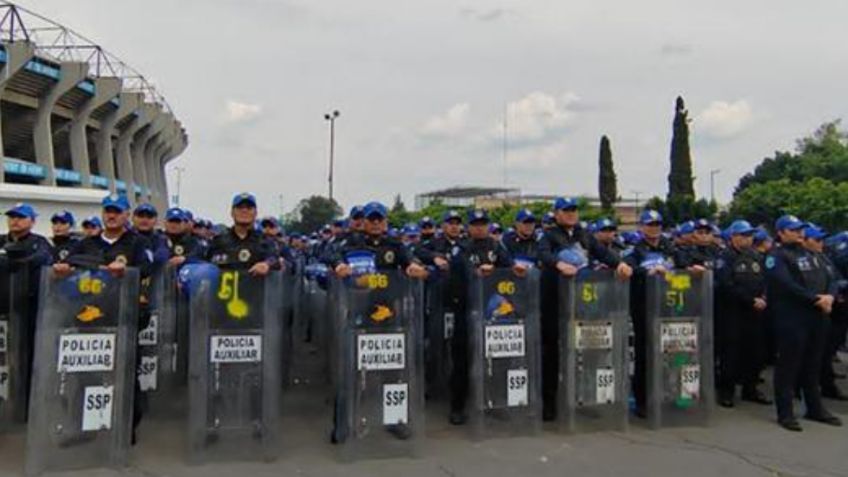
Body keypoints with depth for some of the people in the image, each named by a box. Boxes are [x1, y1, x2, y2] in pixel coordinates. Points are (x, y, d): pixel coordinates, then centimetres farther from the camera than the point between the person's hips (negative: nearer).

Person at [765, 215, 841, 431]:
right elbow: (787, 286, -18)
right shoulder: (776, 256, -5)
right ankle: (785, 413, 4)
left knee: (813, 365, 15)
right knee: (788, 365, -2)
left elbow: (829, 280, 13)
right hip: (791, 318, -7)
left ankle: (815, 408, 27)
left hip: (817, 317, 7)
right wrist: (816, 299, -18)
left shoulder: (811, 255, 19)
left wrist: (829, 297, -8)